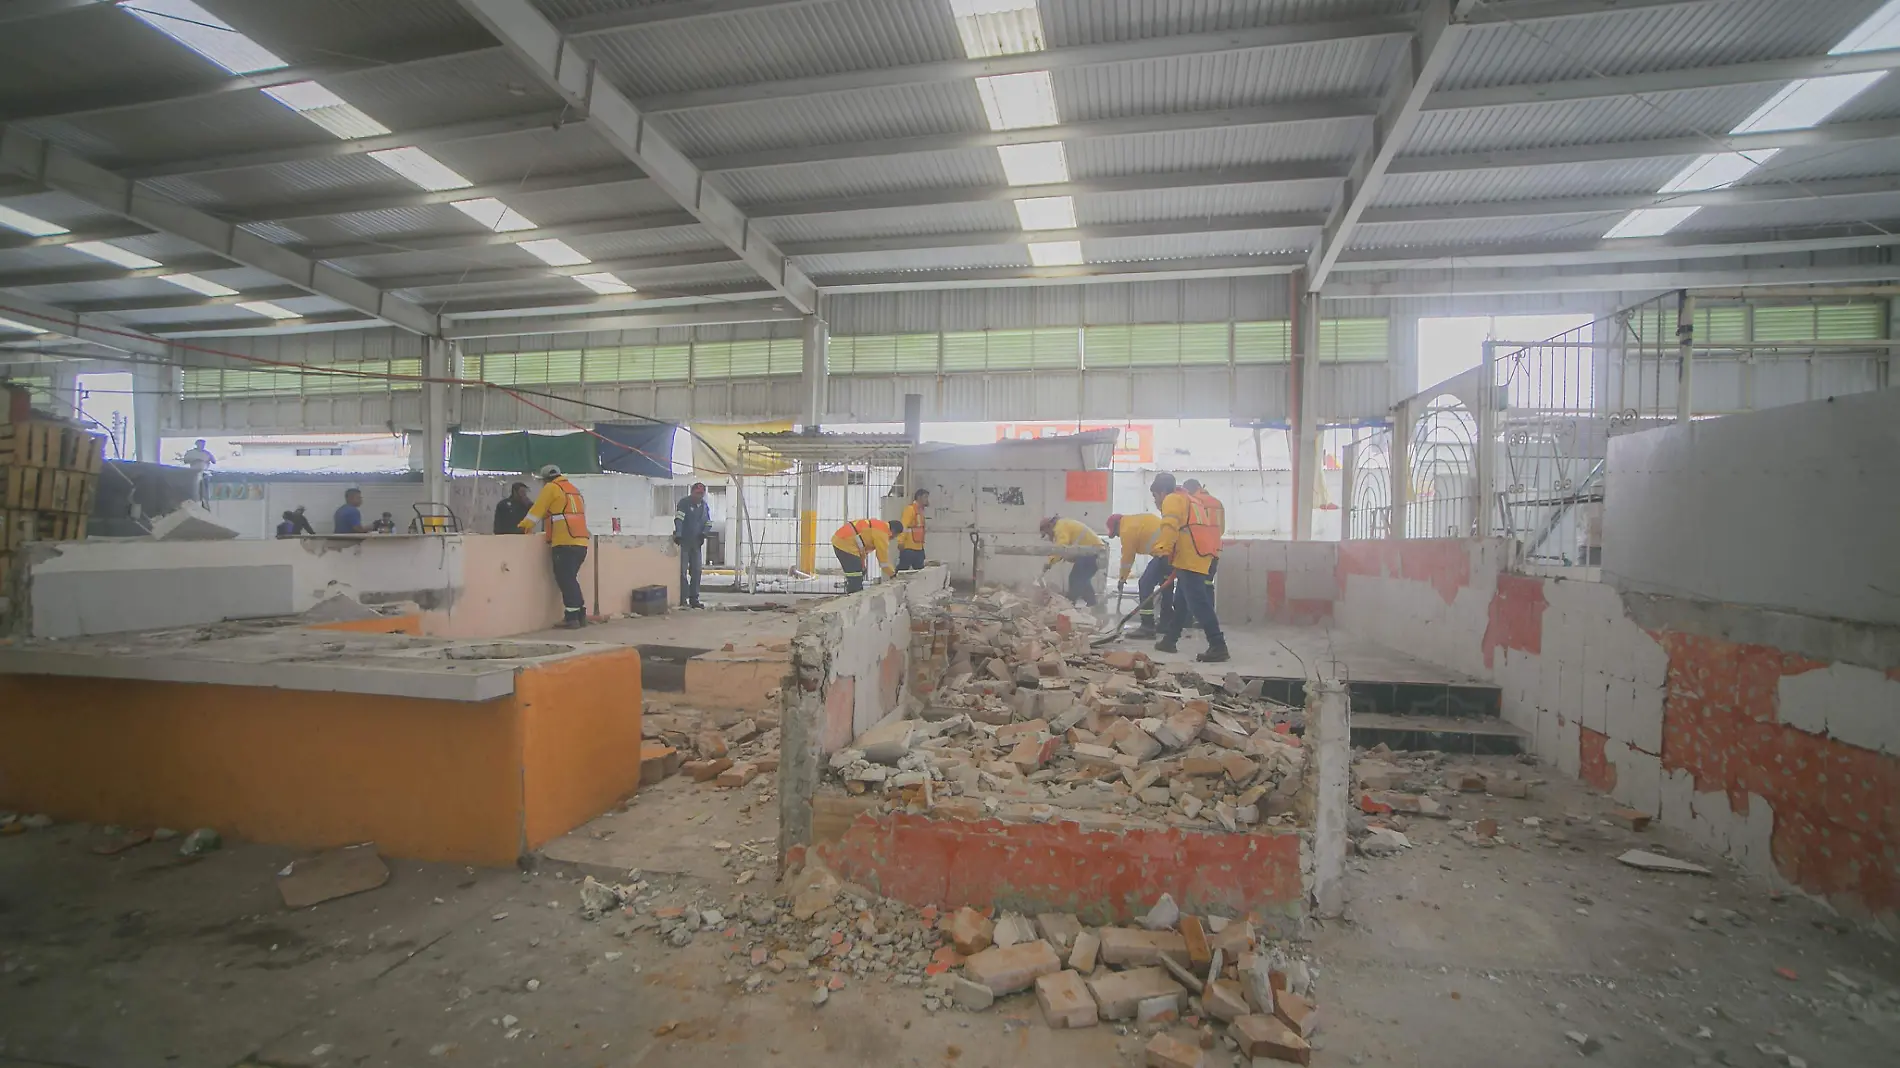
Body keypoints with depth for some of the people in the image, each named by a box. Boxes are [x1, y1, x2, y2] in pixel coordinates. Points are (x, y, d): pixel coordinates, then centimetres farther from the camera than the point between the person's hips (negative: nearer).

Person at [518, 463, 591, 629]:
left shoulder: (551, 488, 2)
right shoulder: (573, 490, 24)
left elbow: (537, 510, 4)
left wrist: (524, 525, 19)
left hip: (565, 542, -8)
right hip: (580, 541, 8)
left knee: (565, 579, -4)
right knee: (570, 578, 14)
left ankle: (572, 617, -6)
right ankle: (580, 614, 12)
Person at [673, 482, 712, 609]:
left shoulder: (705, 506, 9)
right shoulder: (684, 503, -9)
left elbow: (708, 523, 14)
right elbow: (678, 520, -19)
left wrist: (703, 533, -5)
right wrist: (678, 535, -30)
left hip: (697, 542, 6)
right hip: (683, 542, -6)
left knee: (697, 571, 7)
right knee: (682, 571, -6)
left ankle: (694, 599, 15)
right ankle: (683, 599, -2)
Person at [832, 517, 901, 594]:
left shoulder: (879, 526, 17)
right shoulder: (882, 533, -12)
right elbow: (883, 556, -7)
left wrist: (862, 566, 24)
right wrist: (892, 573, 6)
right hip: (845, 544, -11)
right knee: (855, 578, -10)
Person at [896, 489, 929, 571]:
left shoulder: (920, 510, 17)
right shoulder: (910, 508, -11)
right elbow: (903, 526, -20)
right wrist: (901, 541, -26)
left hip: (918, 548, 9)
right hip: (908, 547, -9)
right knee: (903, 569, -8)